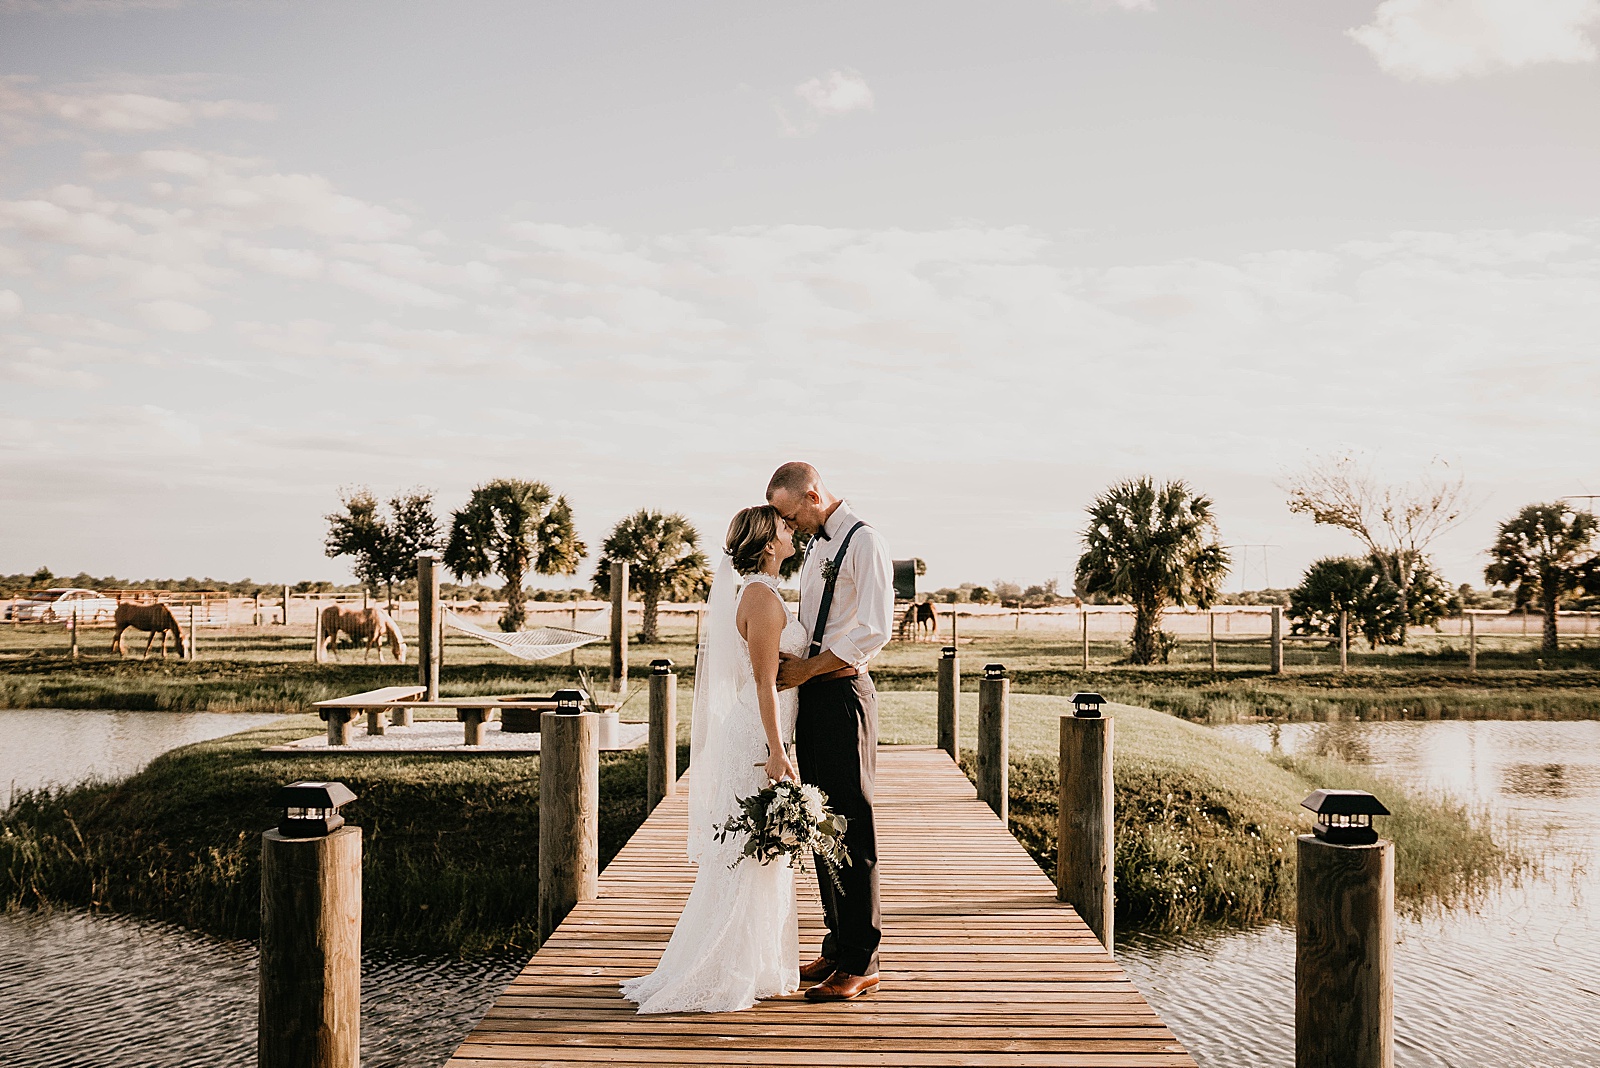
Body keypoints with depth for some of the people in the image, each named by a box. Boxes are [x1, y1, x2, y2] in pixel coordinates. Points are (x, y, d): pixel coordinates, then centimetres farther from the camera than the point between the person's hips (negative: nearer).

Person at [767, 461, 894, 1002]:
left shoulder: (863, 541, -11)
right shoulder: (815, 543, 17)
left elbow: (875, 630, -18)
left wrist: (807, 668, -15)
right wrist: (793, 665, 6)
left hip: (843, 694, -9)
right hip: (812, 694, 9)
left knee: (852, 828, -5)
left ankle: (860, 964, 0)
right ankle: (837, 950, 21)